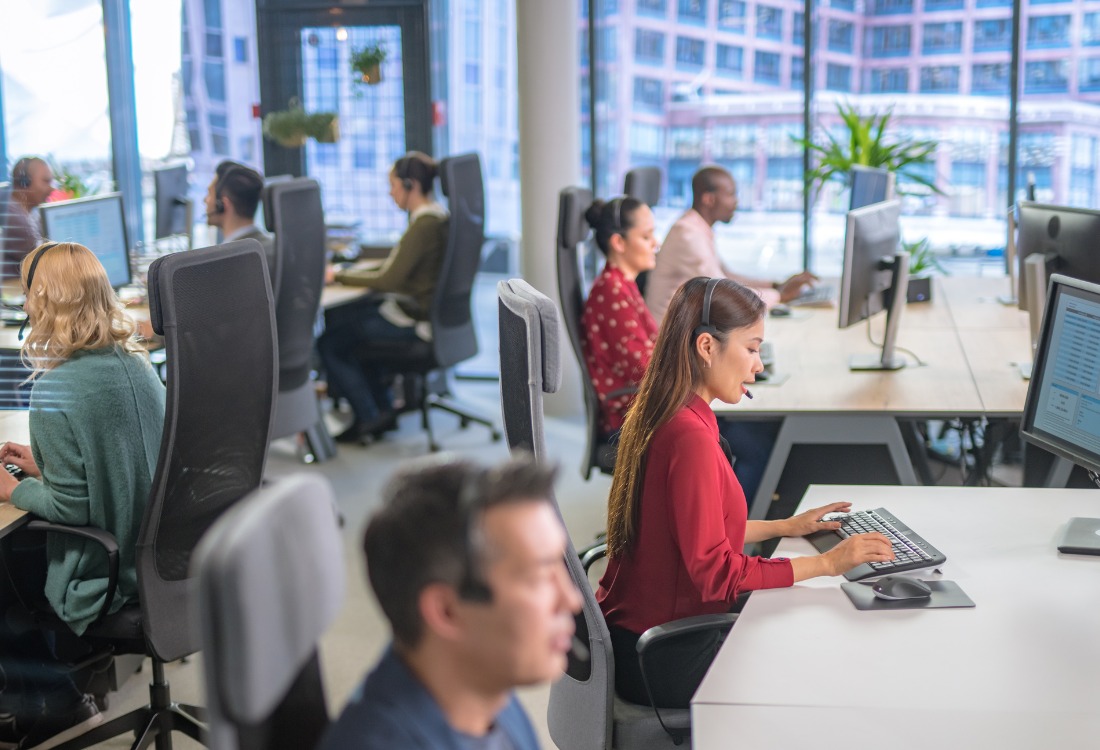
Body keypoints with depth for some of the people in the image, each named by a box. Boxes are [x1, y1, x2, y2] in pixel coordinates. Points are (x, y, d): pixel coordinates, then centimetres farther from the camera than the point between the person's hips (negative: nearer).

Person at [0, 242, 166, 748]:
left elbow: (70, 507, -21)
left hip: (106, 573, -7)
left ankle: (52, 702, 27)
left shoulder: (56, 389, -24)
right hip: (156, 550, 7)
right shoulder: (137, 364, -1)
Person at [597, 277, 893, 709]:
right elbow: (715, 573, -24)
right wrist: (826, 563, -18)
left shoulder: (655, 417, 5)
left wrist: (783, 527, 16)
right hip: (664, 662, -9)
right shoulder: (691, 438, -25)